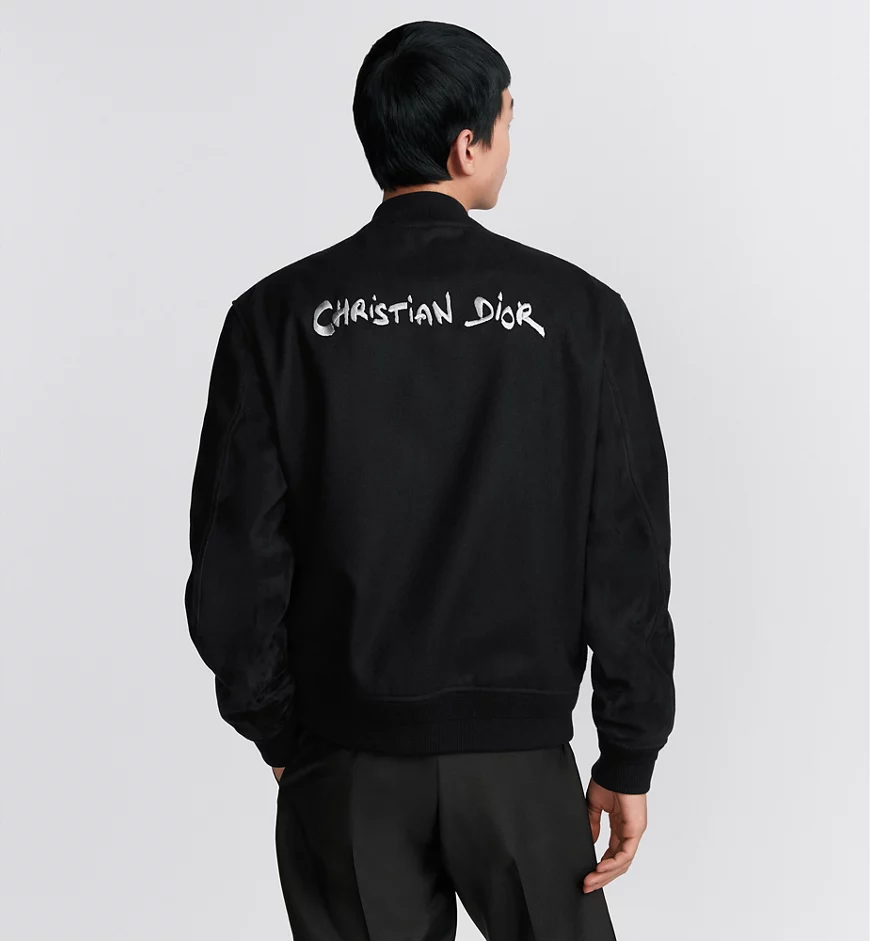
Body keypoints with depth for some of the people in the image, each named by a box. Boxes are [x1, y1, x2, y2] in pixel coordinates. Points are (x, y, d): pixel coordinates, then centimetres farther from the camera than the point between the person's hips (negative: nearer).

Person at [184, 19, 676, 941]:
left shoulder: (278, 317, -4)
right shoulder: (578, 311, -6)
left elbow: (235, 559, -4)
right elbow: (629, 556, -6)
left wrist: (276, 731, 9)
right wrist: (629, 759, 2)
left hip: (343, 758, 1)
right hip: (518, 750, 0)